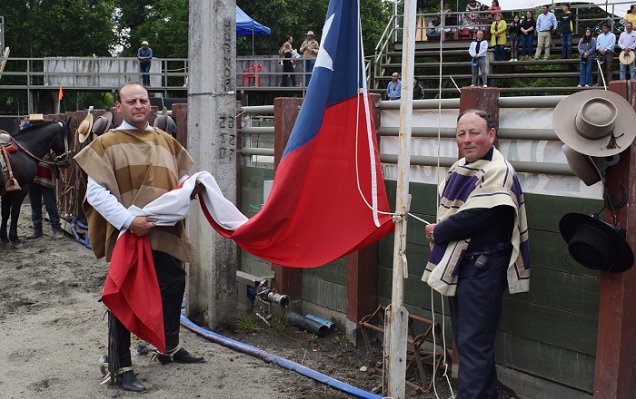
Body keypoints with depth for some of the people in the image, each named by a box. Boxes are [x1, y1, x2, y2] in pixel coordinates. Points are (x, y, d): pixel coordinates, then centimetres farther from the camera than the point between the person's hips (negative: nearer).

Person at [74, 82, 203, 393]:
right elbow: (96, 192, -13)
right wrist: (129, 221, -23)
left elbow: (184, 179, 21)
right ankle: (120, 368, 14)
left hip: (166, 234, 6)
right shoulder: (107, 143, -4)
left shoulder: (166, 141, 12)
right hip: (127, 236, -6)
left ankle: (170, 349, 40)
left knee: (173, 289, 18)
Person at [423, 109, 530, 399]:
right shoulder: (459, 168, 11)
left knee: (473, 343, -5)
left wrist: (437, 232, -8)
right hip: (457, 266, 9)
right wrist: (438, 232, -1)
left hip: (483, 268, -9)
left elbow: (473, 218, -24)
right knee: (465, 338, 18)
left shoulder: (498, 173, -17)